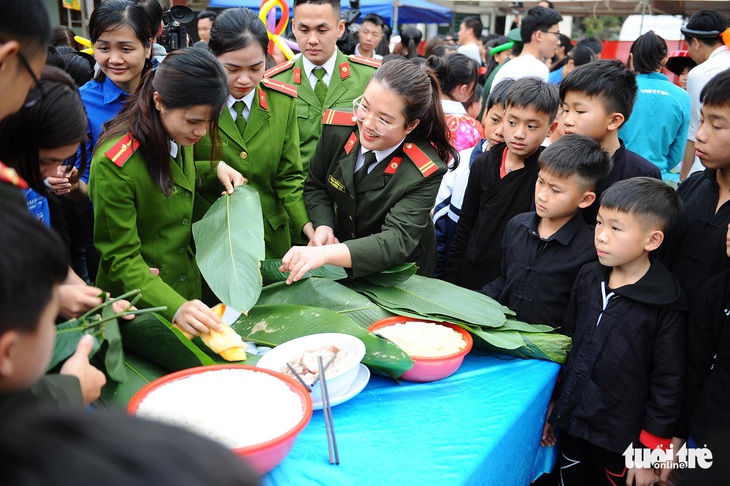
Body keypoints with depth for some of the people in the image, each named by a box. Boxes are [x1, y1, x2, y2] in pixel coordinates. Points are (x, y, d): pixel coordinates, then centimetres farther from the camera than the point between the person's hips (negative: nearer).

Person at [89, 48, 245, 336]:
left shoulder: (179, 138, -5)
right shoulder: (114, 162, -27)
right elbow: (120, 257, -24)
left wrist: (216, 168, -4)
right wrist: (175, 307, -38)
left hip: (190, 290, 7)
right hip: (140, 307, -7)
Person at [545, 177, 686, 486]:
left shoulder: (666, 304, -16)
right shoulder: (588, 278, -2)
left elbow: (668, 383, -10)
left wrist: (649, 453, -7)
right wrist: (552, 403, 12)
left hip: (620, 438, -4)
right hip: (570, 420, 5)